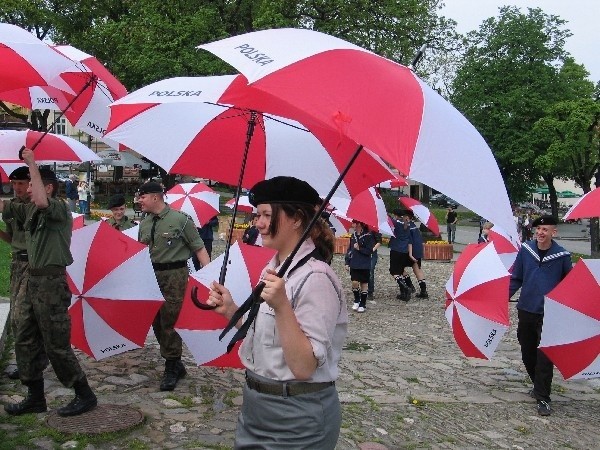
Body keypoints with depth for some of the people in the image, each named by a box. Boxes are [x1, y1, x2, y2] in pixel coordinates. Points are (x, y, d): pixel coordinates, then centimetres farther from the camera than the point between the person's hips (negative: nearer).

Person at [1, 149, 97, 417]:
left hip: (50, 283, -9)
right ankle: (35, 397, 23)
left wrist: (32, 165, -23)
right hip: (30, 281, 9)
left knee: (56, 345, -3)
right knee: (24, 341, 11)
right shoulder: (28, 210, 14)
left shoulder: (60, 209, -10)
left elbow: (41, 202, -31)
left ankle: (85, 396, 10)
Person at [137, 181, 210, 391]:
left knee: (169, 321, -6)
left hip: (174, 275, -7)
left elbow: (199, 248, -7)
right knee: (156, 320, 11)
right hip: (151, 275, 7)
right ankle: (176, 364, 26)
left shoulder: (180, 219, -8)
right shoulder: (144, 223, 11)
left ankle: (171, 368, 9)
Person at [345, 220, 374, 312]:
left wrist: (359, 248, -19)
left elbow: (370, 251, -12)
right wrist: (347, 262, 8)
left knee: (364, 284, 5)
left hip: (364, 265, -4)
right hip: (354, 264, 4)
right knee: (354, 282, -3)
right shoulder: (353, 235, 8)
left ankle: (362, 305, 16)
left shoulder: (368, 236, -9)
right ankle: (356, 301, 18)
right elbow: (349, 249, 13)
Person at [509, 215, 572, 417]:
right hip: (526, 310, 4)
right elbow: (516, 279, 7)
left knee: (544, 356, -6)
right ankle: (539, 386, 35)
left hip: (549, 314, -4)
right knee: (527, 353, 14)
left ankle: (543, 398, 1)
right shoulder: (525, 249, 0)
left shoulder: (562, 256, -6)